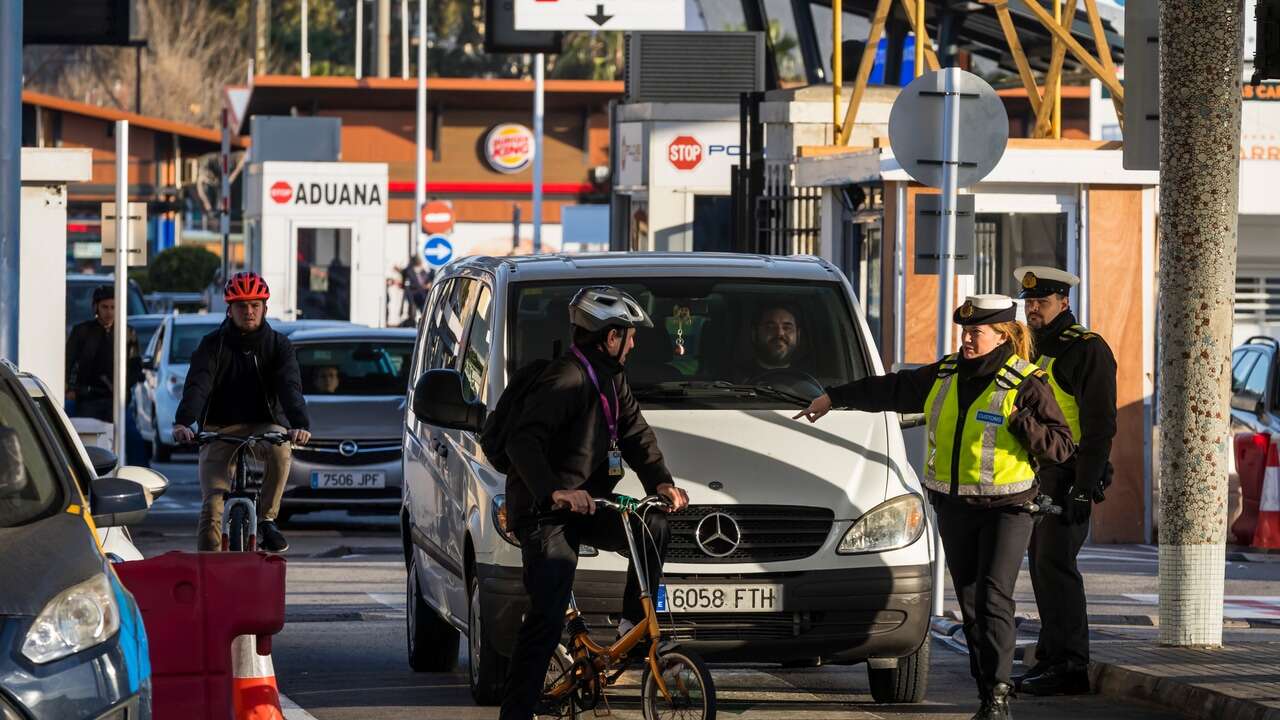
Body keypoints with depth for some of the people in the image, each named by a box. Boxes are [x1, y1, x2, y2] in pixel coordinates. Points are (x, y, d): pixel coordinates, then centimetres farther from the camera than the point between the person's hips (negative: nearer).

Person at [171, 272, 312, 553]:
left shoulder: (278, 345, 0)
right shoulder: (213, 345, -2)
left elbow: (290, 388, -15)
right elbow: (197, 386, -17)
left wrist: (300, 425, -35)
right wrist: (183, 422, -37)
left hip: (263, 425, 0)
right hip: (219, 429, 0)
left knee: (279, 449, -35)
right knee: (212, 507, -14)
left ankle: (266, 519, -18)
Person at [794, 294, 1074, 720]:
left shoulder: (1025, 384, -8)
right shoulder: (944, 377, 10)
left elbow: (1061, 446, -9)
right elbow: (891, 390, 23)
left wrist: (1021, 423, -22)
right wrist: (835, 397, 29)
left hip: (1006, 508, -6)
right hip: (954, 506, 6)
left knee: (993, 598, -15)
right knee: (970, 603, 5)